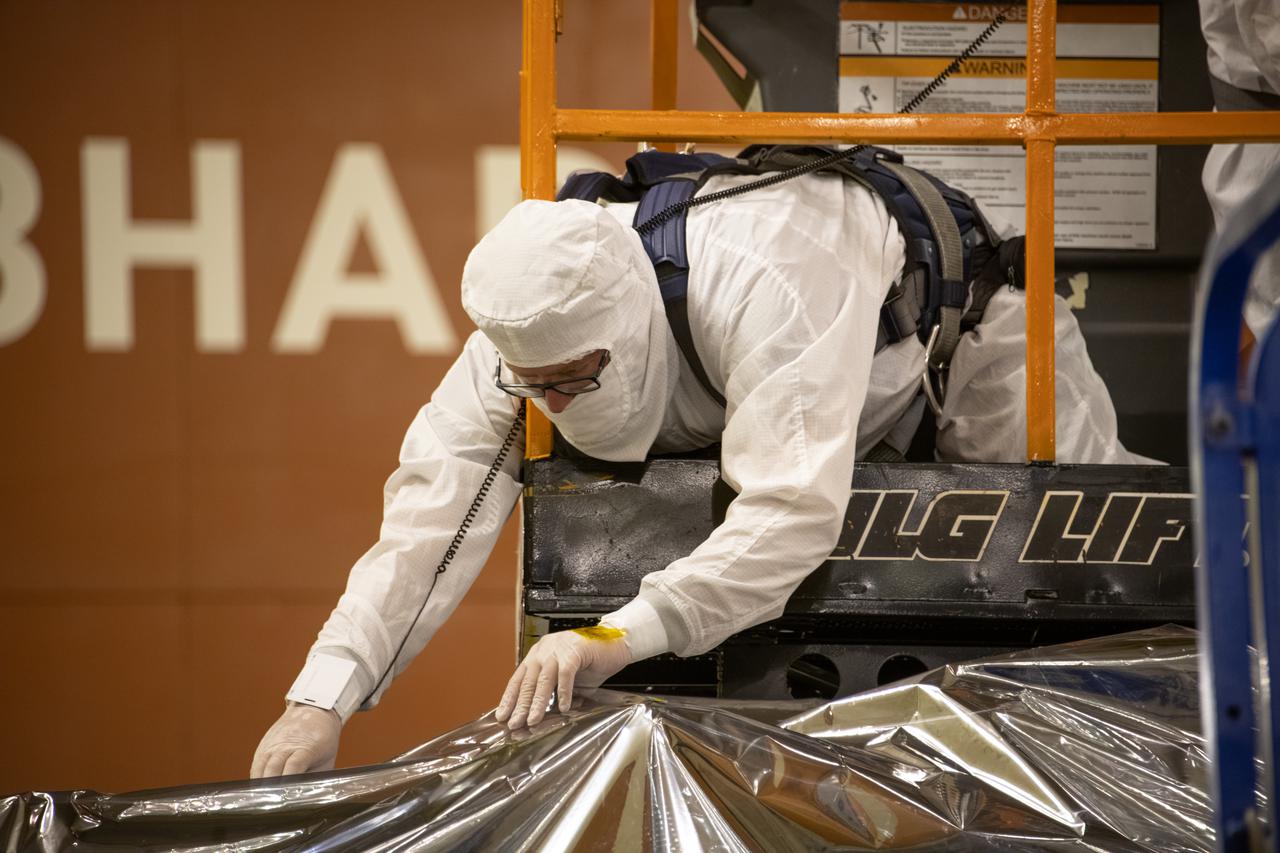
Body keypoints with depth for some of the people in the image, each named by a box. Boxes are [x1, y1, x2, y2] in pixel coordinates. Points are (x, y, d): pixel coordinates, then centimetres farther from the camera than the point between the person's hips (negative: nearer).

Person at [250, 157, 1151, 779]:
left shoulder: (762, 290, -51)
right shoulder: (532, 325, -31)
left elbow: (793, 509, -58)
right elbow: (435, 507, -36)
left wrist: (620, 638, -67)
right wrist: (323, 699, -47)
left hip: (963, 326, -6)